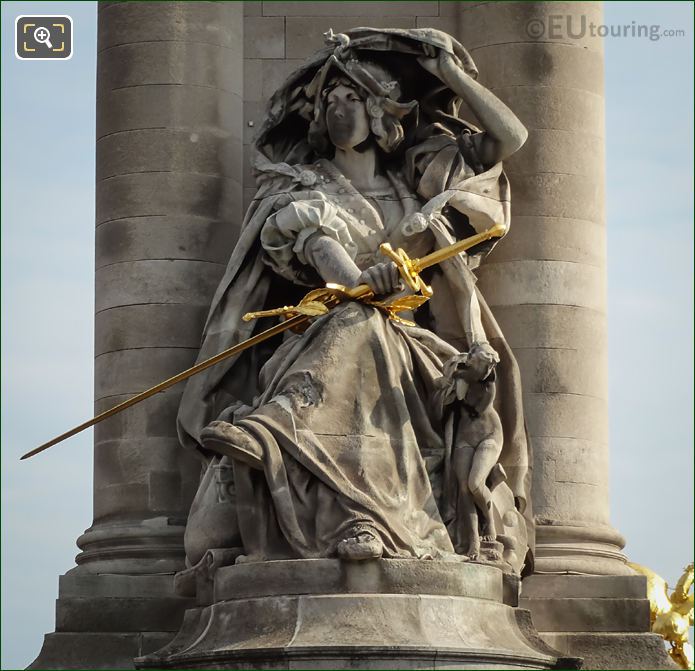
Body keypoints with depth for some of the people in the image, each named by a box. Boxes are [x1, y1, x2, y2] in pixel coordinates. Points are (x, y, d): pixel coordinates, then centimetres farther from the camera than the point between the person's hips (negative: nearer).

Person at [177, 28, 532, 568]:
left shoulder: (416, 181, 23)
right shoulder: (302, 192, 15)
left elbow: (511, 137, 18)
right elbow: (313, 239, -8)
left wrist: (447, 70, 16)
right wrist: (356, 280, -29)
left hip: (417, 349, 2)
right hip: (330, 337, -2)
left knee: (361, 332, -32)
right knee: (357, 324, -36)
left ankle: (274, 425, -57)